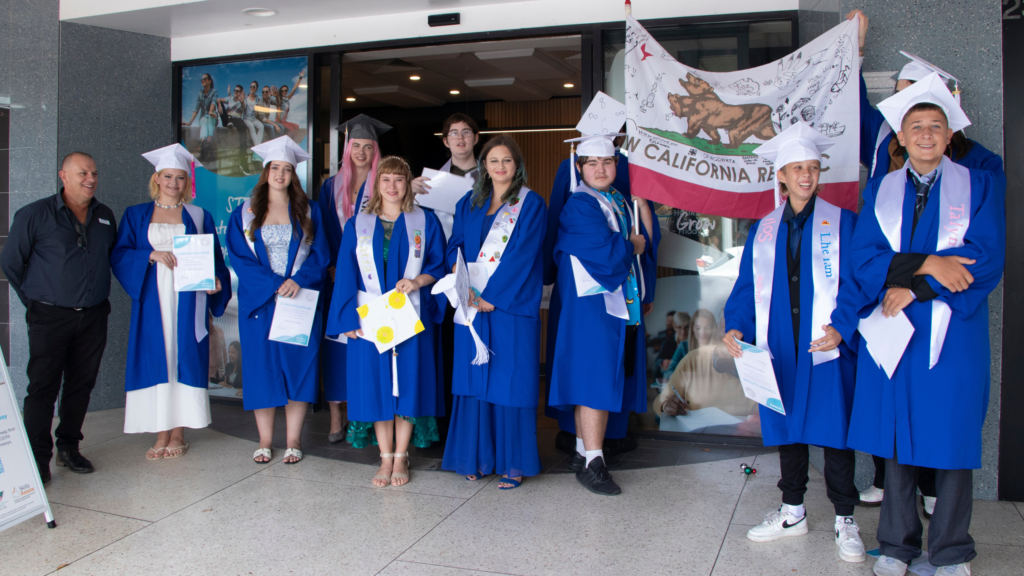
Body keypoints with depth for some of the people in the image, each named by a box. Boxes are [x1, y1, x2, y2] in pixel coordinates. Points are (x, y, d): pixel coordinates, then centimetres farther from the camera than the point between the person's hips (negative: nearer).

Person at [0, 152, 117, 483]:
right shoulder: (34, 215, -3)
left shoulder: (105, 217, 10)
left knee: (81, 385, 10)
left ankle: (69, 448, 23)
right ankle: (38, 459, 7)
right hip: (50, 318, -4)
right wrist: (34, 300, 5)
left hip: (93, 317, 4)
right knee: (43, 387, -2)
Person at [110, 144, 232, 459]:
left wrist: (215, 281, -11)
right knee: (156, 360, 0)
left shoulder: (199, 217, 11)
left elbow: (214, 257, 9)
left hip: (187, 299, 0)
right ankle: (161, 435, 7)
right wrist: (152, 255, -14)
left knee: (184, 360, -2)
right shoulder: (136, 215, 11)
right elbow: (119, 254, 3)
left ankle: (178, 434, 6)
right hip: (153, 300, 1)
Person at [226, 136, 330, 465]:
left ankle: (293, 441, 9)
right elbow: (240, 257, -2)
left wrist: (299, 280, -15)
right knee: (262, 368, 2)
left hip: (301, 301, 0)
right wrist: (274, 285, -13)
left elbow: (320, 254, 2)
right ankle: (265, 441, 13)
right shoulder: (245, 213, 7)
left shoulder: (309, 212, 8)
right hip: (259, 302, 0)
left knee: (298, 367, 0)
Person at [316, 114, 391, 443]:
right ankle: (336, 415, 5)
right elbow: (324, 231, 8)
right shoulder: (331, 187, 11)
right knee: (336, 339, -1)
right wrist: (333, 267, -5)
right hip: (337, 277, 2)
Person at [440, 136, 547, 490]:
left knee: (510, 380, -2)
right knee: (475, 379, 6)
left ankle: (512, 464, 8)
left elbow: (522, 255, -8)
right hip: (472, 304, 4)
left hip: (512, 305, -4)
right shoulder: (469, 204, 15)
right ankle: (477, 458, 17)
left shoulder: (531, 204, 0)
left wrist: (492, 296, -13)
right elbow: (455, 245, 10)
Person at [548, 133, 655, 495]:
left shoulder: (620, 201, 16)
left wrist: (641, 198, 3)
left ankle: (584, 449, 21)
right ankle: (592, 463, -4)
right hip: (592, 303, -8)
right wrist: (632, 243, -1)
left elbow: (646, 239, 9)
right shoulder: (580, 206, -10)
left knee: (607, 378, 10)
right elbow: (606, 252, -20)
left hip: (621, 302, 8)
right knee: (595, 378, -9)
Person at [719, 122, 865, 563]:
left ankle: (844, 519, 16)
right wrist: (736, 327, -7)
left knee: (834, 429, 1)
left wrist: (840, 327, -19)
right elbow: (748, 286, 9)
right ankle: (792, 511, 25)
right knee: (786, 427, 11)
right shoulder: (764, 230, 11)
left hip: (827, 348, -3)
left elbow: (856, 282, -4)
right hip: (779, 350, 3)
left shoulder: (842, 222, 1)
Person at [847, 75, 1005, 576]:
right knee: (895, 440, 6)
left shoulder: (981, 185, 7)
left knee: (951, 439, 2)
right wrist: (924, 263, -16)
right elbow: (863, 256, -1)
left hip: (952, 334, -1)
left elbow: (987, 257, -6)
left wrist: (914, 286, -13)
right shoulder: (880, 189, 11)